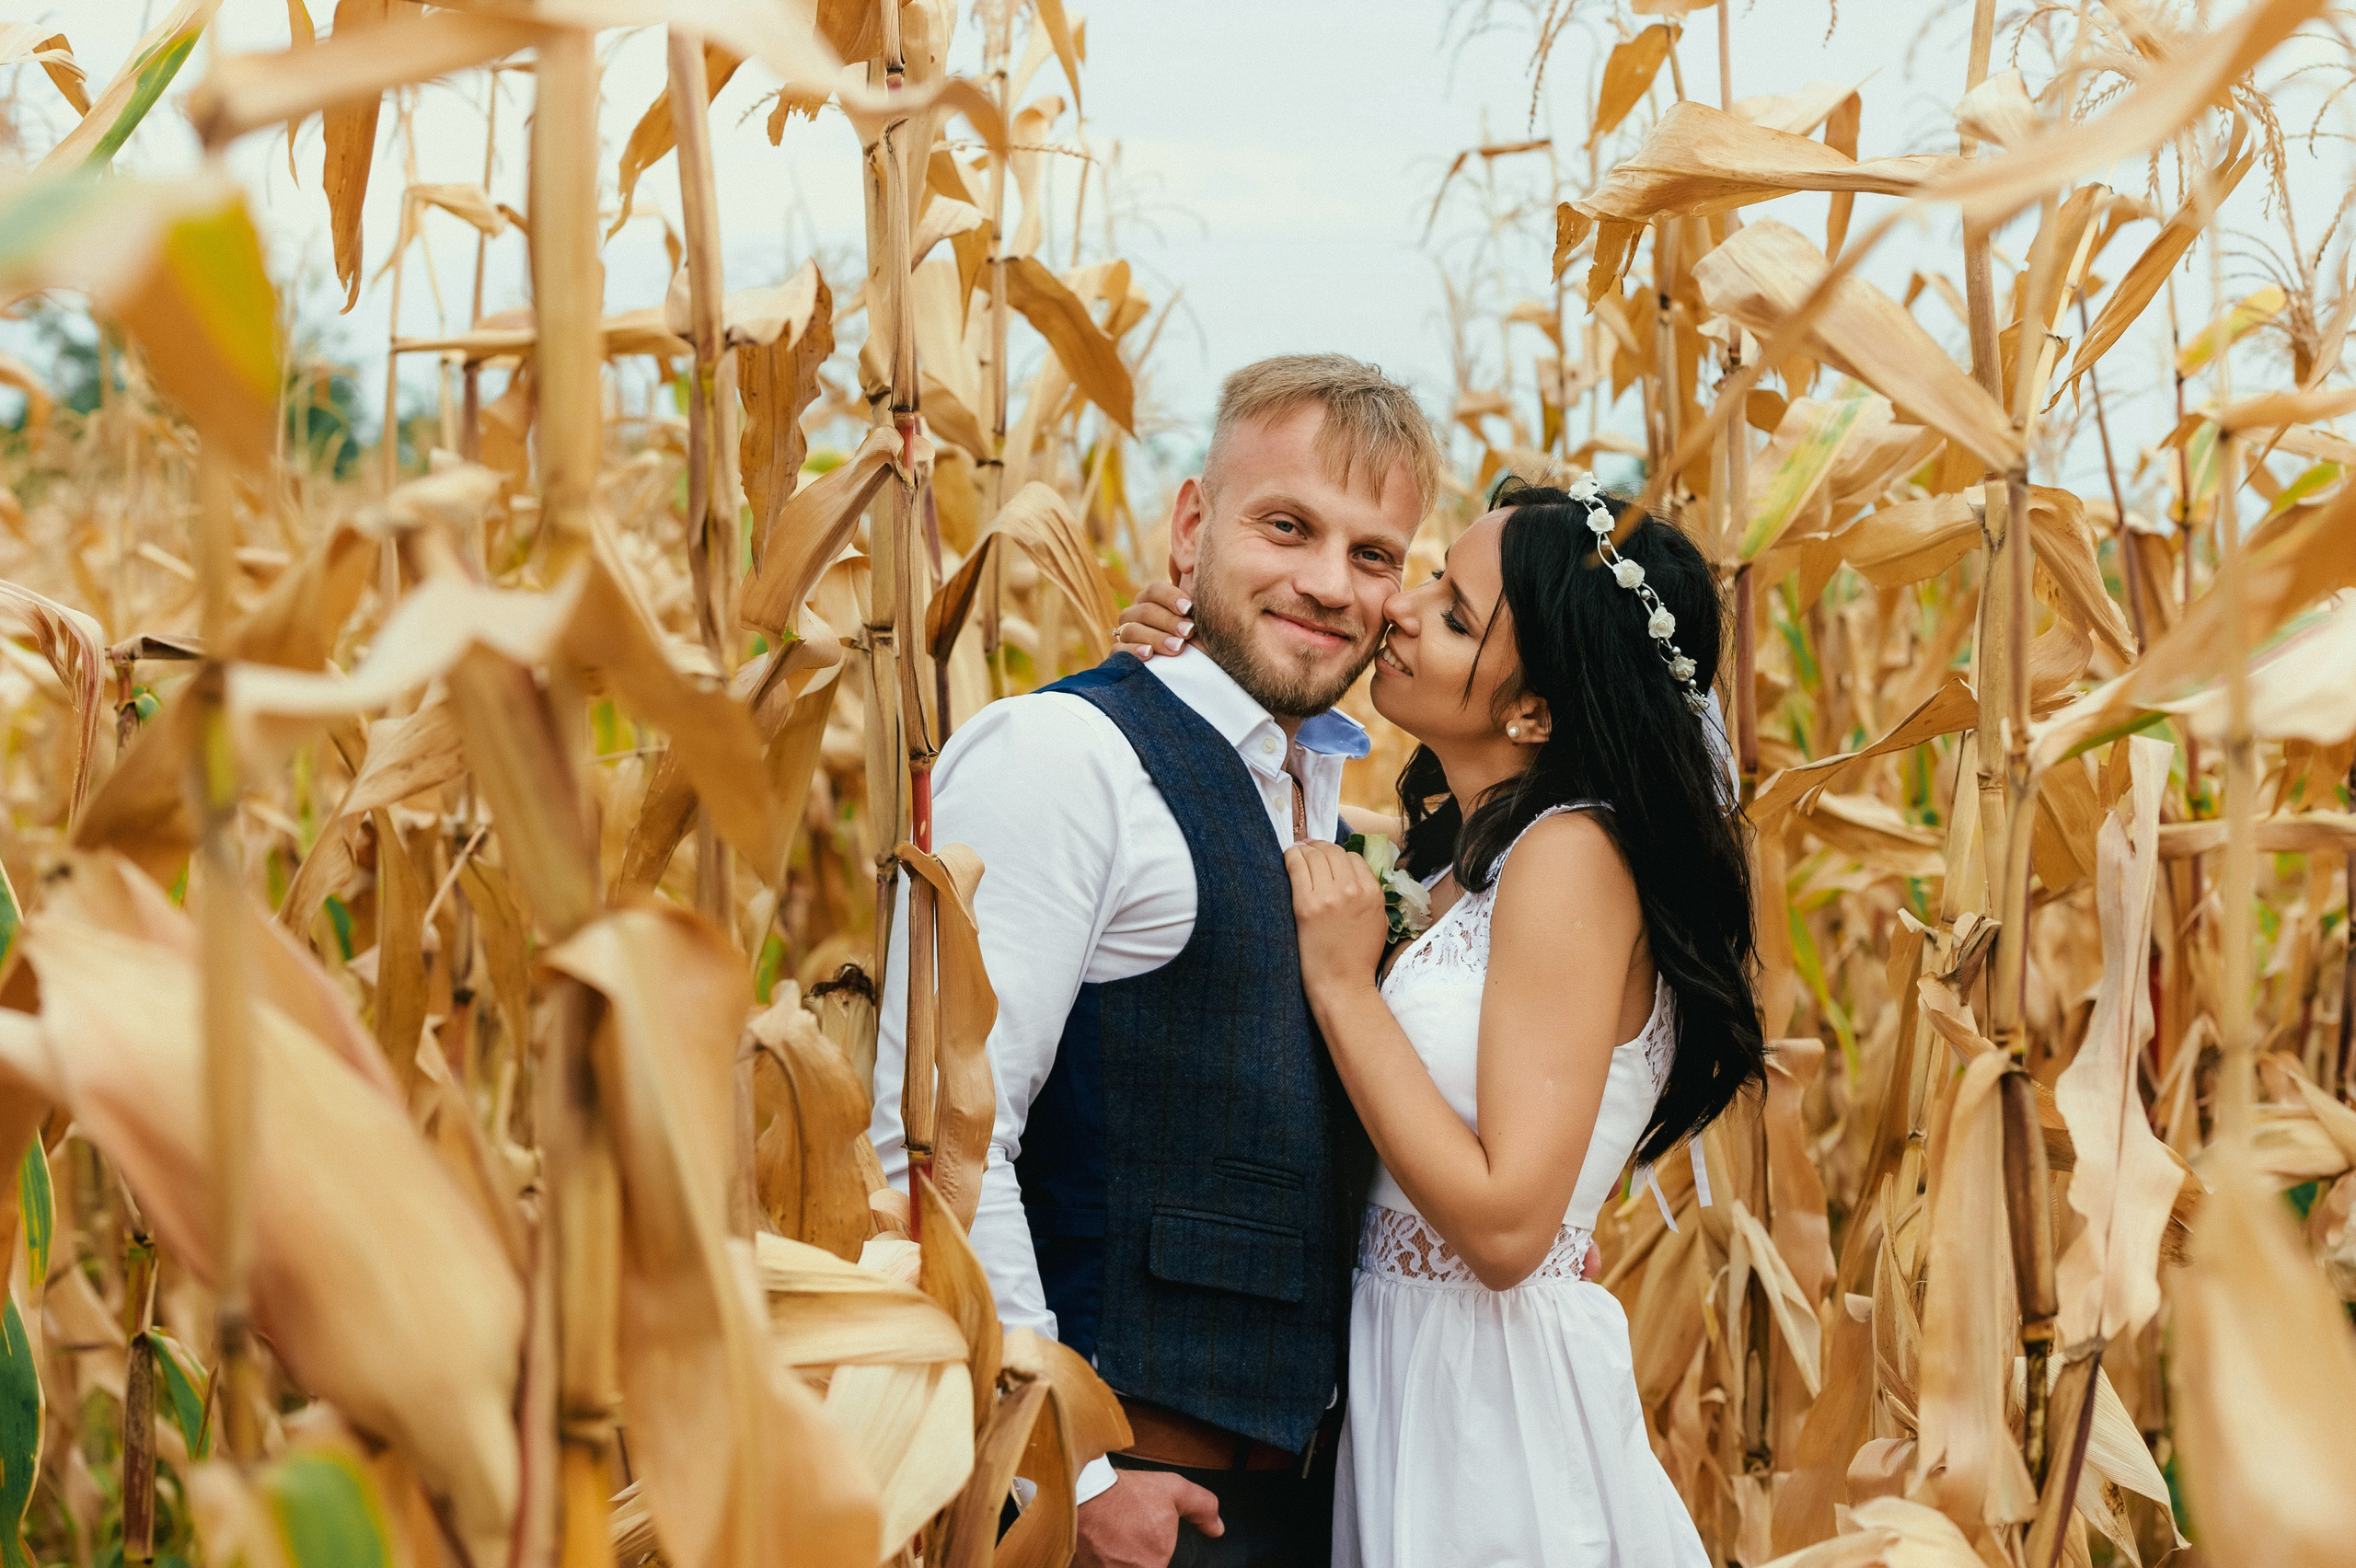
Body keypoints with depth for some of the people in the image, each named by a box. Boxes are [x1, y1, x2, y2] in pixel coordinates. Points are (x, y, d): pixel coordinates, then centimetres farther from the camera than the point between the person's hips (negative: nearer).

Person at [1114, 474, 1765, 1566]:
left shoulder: (1571, 858, -19)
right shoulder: (1454, 861, 6)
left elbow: (1507, 1225, -23)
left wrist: (1344, 985, -18)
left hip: (1497, 1407, -8)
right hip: (1401, 1384, 8)